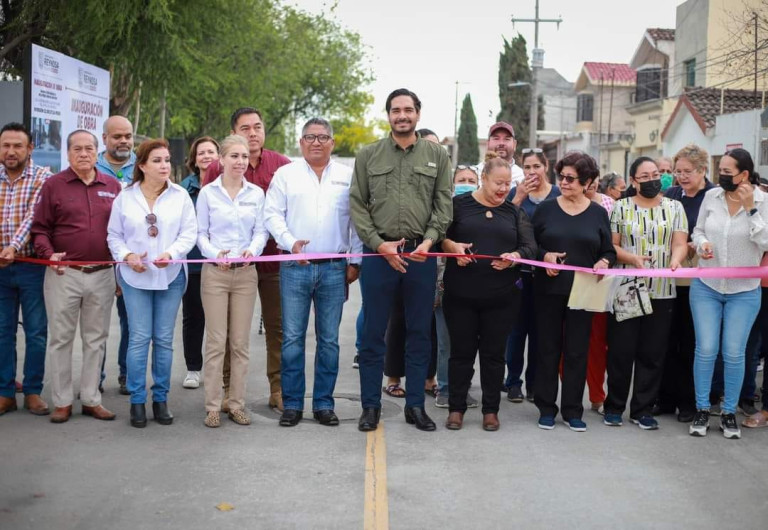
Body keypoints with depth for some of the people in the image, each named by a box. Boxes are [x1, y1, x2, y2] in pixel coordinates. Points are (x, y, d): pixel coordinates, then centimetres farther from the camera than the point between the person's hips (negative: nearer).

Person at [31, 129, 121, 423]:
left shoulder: (113, 187, 8)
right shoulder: (53, 185, 1)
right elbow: (40, 229, 1)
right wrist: (48, 254, -15)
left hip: (102, 275, 2)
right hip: (64, 274, -2)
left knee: (96, 339, 9)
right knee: (61, 338, 4)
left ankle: (91, 399, 18)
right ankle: (62, 401, 14)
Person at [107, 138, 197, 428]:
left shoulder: (180, 196, 2)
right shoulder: (125, 197, 2)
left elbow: (189, 233, -1)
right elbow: (114, 235, 6)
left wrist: (171, 254, -17)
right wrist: (127, 256, -11)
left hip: (171, 276, 1)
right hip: (135, 277, -1)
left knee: (164, 339, 6)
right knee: (139, 337, -3)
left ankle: (161, 398, 16)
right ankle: (137, 401, 6)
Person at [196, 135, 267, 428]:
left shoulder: (256, 193, 7)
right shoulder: (207, 192, 2)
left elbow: (261, 231, 6)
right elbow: (201, 233, 2)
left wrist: (253, 250, -15)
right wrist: (215, 253, -16)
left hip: (246, 273, 2)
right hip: (215, 272, -2)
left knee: (241, 342, 5)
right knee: (216, 341, -2)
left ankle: (237, 404, 14)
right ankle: (213, 406, 6)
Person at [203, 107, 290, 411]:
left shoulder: (283, 166, 3)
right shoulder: (217, 169, 0)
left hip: (273, 259, 1)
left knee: (277, 326, 7)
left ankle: (278, 389, 17)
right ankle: (230, 389, 18)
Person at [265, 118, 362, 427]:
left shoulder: (347, 176, 10)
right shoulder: (286, 174, 8)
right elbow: (272, 214, 3)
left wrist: (355, 261, 3)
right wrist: (291, 242, -12)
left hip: (334, 268, 1)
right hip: (295, 267, -1)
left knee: (329, 340, 5)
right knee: (292, 338, 0)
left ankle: (324, 403, 14)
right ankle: (292, 404, 8)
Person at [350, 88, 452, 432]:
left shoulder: (437, 156, 8)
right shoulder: (368, 155, 6)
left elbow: (444, 204, 4)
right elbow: (357, 205, 2)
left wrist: (429, 240, -11)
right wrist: (379, 244, -8)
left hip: (421, 255, 1)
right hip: (379, 253, -1)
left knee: (419, 333, 8)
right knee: (373, 333, 4)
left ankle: (415, 405, 19)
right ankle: (371, 406, 15)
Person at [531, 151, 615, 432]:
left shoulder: (598, 214, 5)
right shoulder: (546, 208, 3)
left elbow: (609, 251, 8)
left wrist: (604, 263, -13)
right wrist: (544, 256, -14)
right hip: (548, 290, 0)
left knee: (577, 351, 4)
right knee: (548, 349, 5)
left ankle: (572, 410, 15)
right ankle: (546, 408, 15)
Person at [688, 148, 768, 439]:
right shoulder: (711, 196, -2)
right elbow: (698, 230, 10)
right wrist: (702, 243, -12)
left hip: (744, 292, -2)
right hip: (706, 287, 2)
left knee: (734, 353, 3)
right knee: (705, 349, 1)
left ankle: (729, 413, 17)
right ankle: (702, 410, 15)